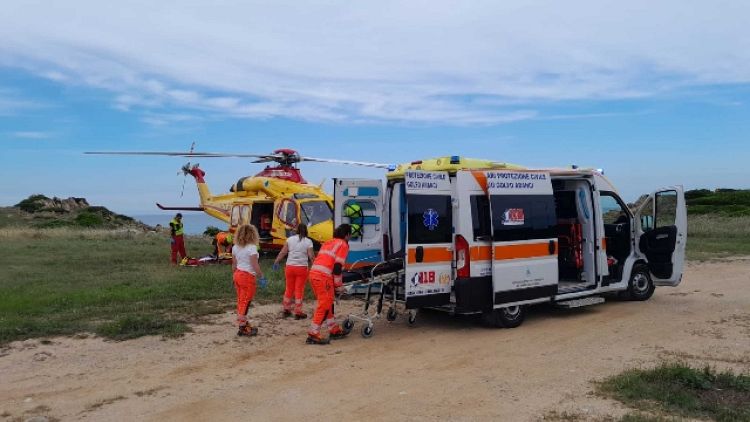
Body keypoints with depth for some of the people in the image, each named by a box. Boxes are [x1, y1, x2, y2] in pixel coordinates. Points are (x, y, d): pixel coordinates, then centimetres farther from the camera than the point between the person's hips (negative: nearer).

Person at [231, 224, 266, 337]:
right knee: (245, 303, -2)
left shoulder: (235, 247, 6)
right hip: (248, 277, -7)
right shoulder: (252, 248, -16)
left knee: (240, 302, 15)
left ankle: (244, 323, 27)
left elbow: (234, 265, 12)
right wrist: (261, 278, -9)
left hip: (238, 275, 8)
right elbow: (255, 266, -17)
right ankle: (242, 328, 1)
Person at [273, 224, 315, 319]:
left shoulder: (290, 239, 2)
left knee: (289, 289, 16)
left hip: (290, 267, 3)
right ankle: (298, 312, 8)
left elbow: (282, 252, 2)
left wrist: (276, 262, 12)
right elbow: (311, 256, -8)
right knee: (299, 290, 5)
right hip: (302, 268, -3)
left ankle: (286, 310, 25)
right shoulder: (308, 242, -4)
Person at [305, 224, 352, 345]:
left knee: (328, 303, 17)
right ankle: (313, 335, -4)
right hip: (324, 277, -8)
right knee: (324, 306, -4)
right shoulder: (343, 244, 0)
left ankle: (334, 330, 26)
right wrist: (338, 285, -2)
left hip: (313, 273, 9)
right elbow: (338, 266, -9)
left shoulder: (328, 243, 25)